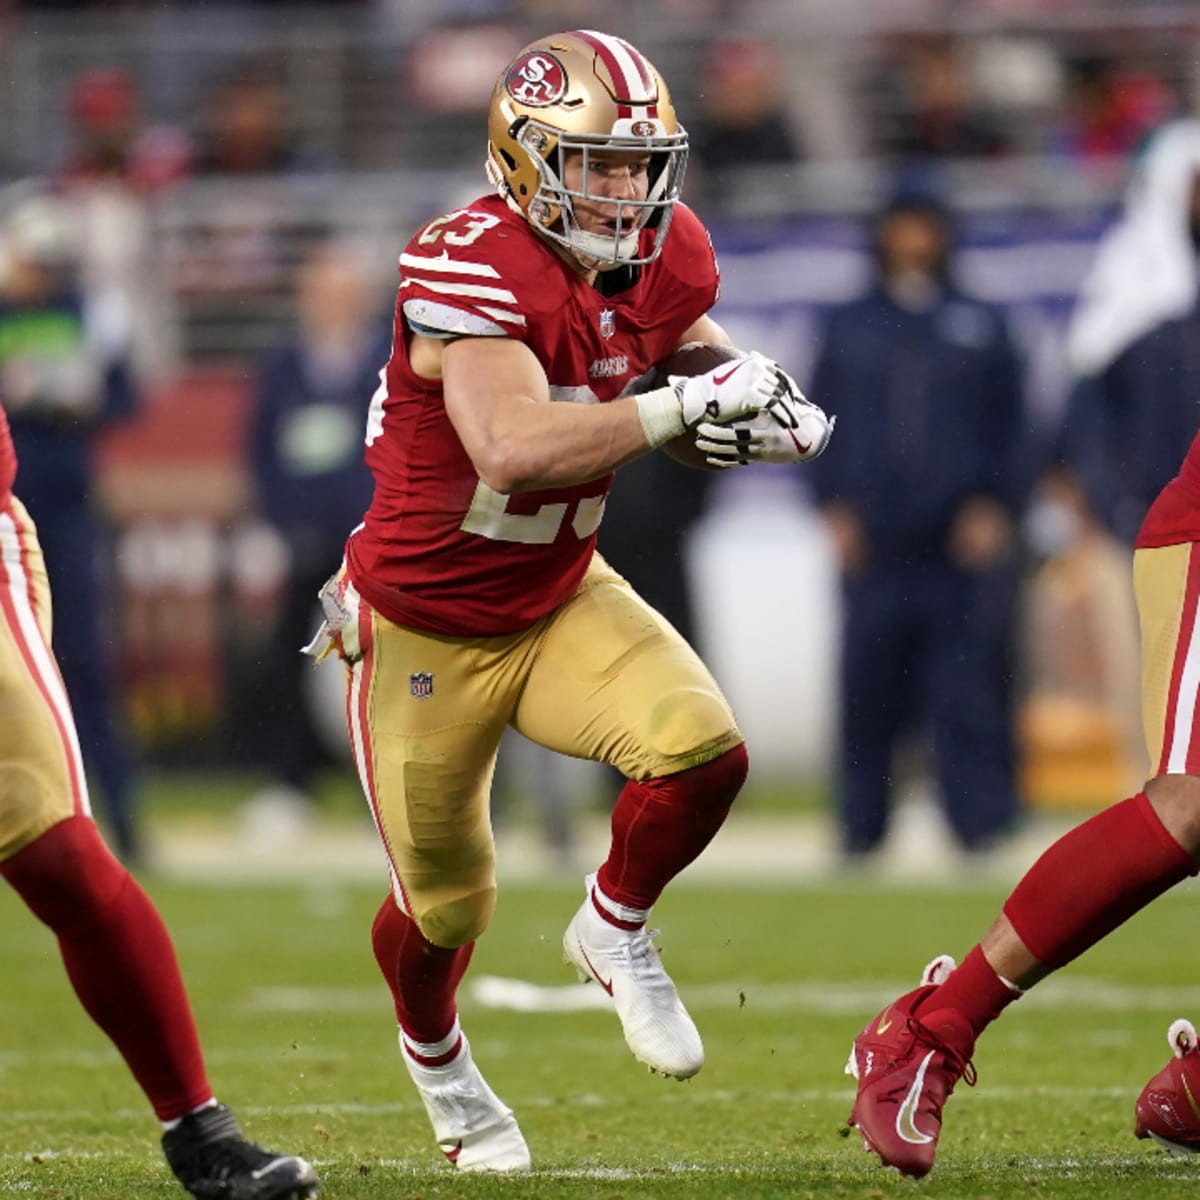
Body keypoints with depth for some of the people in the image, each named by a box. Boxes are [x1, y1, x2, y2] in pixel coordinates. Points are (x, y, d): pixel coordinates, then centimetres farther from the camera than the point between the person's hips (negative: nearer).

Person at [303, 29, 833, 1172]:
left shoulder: (661, 260, -7)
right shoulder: (470, 269, -30)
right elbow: (515, 447, -45)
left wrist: (761, 411, -8)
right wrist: (684, 405, -40)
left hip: (564, 597, 5)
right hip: (428, 632, -5)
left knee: (704, 751, -21)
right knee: (445, 907, 11)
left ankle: (614, 929, 11)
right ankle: (436, 1058, 46)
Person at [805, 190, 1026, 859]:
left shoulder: (981, 328, 11)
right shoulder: (849, 329, 14)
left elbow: (1007, 427, 9)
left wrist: (992, 505, -3)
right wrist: (835, 506, 1)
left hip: (963, 541, -1)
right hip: (874, 543, 1)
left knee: (970, 681, -7)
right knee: (869, 684, -1)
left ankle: (982, 817, -4)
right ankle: (862, 824, 6)